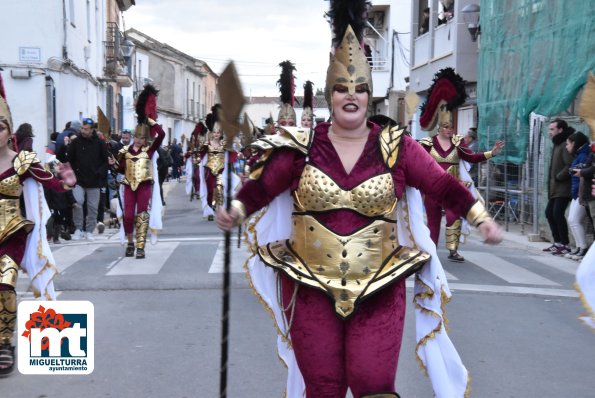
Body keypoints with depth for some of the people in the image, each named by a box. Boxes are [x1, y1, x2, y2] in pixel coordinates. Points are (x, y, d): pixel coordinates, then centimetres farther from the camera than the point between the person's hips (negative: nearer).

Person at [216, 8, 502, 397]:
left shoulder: (396, 147, -2)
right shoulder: (301, 147, -2)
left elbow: (443, 185, -2)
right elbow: (261, 186, -3)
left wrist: (482, 219, -11)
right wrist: (235, 212, -20)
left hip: (379, 291, 0)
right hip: (311, 289, 1)